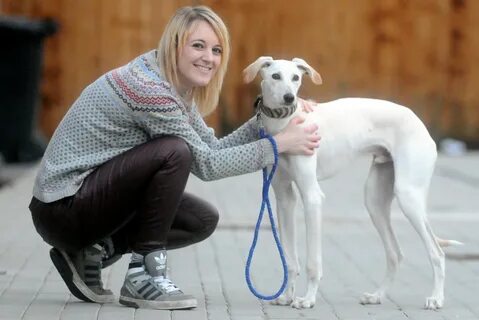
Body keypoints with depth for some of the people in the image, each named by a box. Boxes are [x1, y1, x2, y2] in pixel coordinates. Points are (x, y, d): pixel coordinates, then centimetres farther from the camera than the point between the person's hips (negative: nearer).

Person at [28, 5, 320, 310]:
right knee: (175, 152, -26)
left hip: (91, 197, 10)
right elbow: (206, 164, -18)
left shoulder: (173, 86, 8)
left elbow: (214, 147, 7)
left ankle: (90, 253, 8)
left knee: (203, 219, 7)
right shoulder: (146, 88, -22)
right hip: (63, 207, -10)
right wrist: (279, 143, -15)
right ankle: (144, 276, -16)